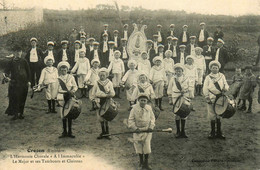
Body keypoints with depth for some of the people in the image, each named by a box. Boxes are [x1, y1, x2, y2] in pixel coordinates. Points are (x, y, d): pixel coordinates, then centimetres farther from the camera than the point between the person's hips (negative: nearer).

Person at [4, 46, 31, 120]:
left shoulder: (24, 62, 8)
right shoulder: (11, 62, 5)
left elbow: (28, 71, 11)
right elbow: (6, 70, 0)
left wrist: (29, 81, 4)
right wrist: (7, 76, -20)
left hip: (23, 83, 1)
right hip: (14, 83, -1)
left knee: (22, 99, 4)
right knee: (14, 98, -6)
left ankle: (20, 113, 14)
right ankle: (15, 114, -1)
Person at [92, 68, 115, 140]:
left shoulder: (109, 83, 0)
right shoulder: (96, 83, 3)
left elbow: (112, 94, -5)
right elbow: (93, 94, 4)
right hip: (99, 103, 2)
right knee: (100, 118, 6)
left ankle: (106, 133, 9)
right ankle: (103, 132, 20)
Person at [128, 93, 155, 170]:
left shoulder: (149, 108, -1)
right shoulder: (135, 108, -9)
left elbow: (152, 118, 8)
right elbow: (131, 119, -6)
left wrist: (151, 126, -7)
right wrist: (135, 128, -17)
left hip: (147, 130, 1)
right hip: (138, 130, -1)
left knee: (147, 145, -2)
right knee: (139, 146, 10)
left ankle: (146, 163, 13)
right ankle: (141, 161, 33)